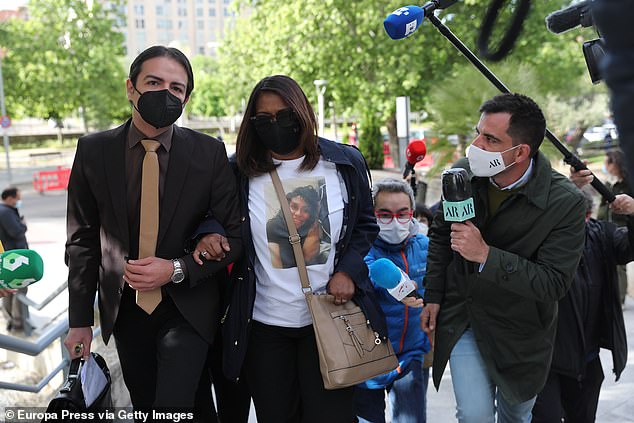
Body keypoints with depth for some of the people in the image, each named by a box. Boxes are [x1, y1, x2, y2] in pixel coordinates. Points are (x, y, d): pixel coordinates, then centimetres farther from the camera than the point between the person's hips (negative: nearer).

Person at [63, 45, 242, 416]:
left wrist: (177, 270, -17)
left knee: (174, 409, -13)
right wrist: (80, 320, 1)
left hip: (187, 307, -2)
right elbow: (82, 239, 2)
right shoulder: (93, 151, -3)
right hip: (124, 310, 3)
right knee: (143, 405, 17)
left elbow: (235, 235, -4)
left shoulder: (209, 153, -7)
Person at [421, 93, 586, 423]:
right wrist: (433, 296, 5)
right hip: (461, 317, 1)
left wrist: (486, 255, -35)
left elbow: (554, 283, -25)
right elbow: (440, 234, 4)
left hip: (519, 330, -1)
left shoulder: (565, 203, -24)